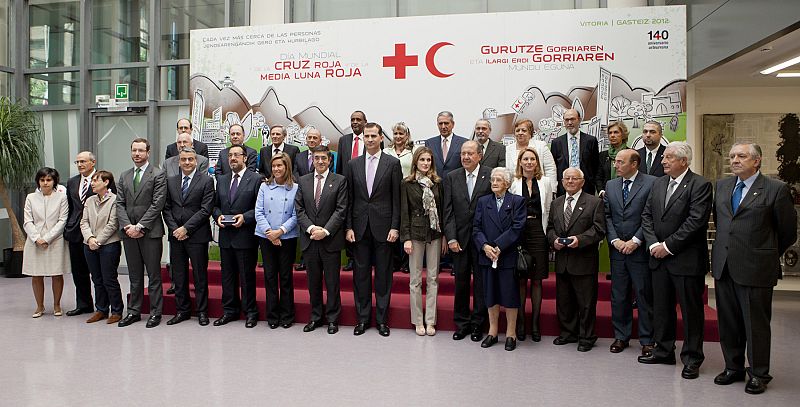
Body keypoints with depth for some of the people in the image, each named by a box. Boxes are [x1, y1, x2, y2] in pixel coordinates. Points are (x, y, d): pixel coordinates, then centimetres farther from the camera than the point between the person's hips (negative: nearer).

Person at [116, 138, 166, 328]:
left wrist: (139, 226, -14)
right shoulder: (124, 176, 14)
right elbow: (120, 204, 9)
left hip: (150, 232, -5)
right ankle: (134, 311, 20)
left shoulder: (158, 175, -3)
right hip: (129, 232, 5)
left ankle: (155, 313, 9)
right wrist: (127, 226, -6)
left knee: (154, 275, 1)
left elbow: (157, 204, -10)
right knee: (134, 275, 12)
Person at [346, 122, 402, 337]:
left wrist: (395, 227, -7)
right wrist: (348, 227, 1)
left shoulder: (393, 163, 0)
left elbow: (397, 198, -2)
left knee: (383, 274, 5)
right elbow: (349, 199, 7)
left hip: (383, 226, -2)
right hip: (360, 227, 2)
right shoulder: (353, 164, 8)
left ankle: (382, 319, 15)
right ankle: (362, 318, 19)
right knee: (361, 273, 8)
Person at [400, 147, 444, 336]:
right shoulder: (407, 183, -1)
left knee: (433, 278, 5)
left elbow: (442, 210, 7)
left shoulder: (437, 183, 6)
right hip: (416, 233, -2)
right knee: (415, 279, 4)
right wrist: (406, 238, -9)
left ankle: (430, 320, 14)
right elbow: (404, 212, -3)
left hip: (434, 234, 3)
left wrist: (444, 236, 3)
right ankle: (418, 321, 14)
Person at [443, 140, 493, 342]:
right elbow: (448, 211, 2)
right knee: (461, 282, 10)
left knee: (481, 282, 6)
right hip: (460, 238, 2)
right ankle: (462, 323, 23)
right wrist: (451, 238, -5)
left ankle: (478, 324, 19)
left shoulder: (490, 176, -3)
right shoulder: (452, 178, 5)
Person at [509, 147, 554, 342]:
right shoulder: (513, 182, 3)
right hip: (517, 233, -1)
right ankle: (520, 322, 12)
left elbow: (548, 211, 10)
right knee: (520, 279, 2)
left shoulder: (545, 182, 9)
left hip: (538, 232, 2)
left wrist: (546, 234, 3)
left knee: (537, 280, 5)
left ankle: (535, 322, 14)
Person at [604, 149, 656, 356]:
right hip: (617, 249, 5)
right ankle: (621, 336, 22)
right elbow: (607, 215, 8)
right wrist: (615, 240, -4)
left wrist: (635, 241, -13)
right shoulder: (610, 185, 11)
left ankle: (646, 340, 15)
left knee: (644, 296, 3)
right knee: (618, 296, 10)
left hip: (640, 249, -4)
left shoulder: (651, 183, -5)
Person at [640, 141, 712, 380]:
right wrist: (653, 244, -4)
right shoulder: (658, 183, 11)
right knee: (661, 307, 14)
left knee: (691, 310, 4)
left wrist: (668, 246, -16)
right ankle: (663, 351, 27)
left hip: (686, 259, -6)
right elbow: (647, 216, 10)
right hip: (659, 257, 6)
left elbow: (696, 221, -18)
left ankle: (692, 358, 16)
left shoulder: (700, 185, -10)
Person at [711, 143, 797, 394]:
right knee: (728, 322, 14)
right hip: (723, 267, 5)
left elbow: (788, 232, 0)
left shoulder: (776, 189, -7)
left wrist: (769, 256, 9)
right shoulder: (722, 186, 9)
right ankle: (733, 368, 28)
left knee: (756, 324, 6)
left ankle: (759, 374, 21)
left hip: (755, 269, -5)